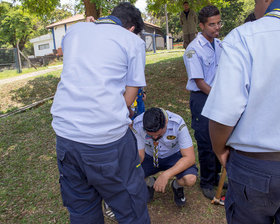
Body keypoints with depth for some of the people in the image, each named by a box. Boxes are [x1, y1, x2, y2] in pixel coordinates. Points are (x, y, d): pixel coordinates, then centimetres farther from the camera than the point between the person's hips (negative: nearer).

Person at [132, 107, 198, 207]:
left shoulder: (177, 124, -30)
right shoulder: (137, 125, -25)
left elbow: (190, 157, -29)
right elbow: (139, 155, -17)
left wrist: (166, 174, -40)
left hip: (173, 156, -1)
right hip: (149, 157, 2)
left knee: (190, 179, -31)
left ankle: (177, 186, 7)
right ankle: (150, 183, 11)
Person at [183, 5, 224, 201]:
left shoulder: (219, 44, 8)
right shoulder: (194, 49, -14)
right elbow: (200, 83, -16)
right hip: (201, 98, -6)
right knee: (206, 144, 1)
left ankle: (216, 176, 35)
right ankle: (207, 183, 23)